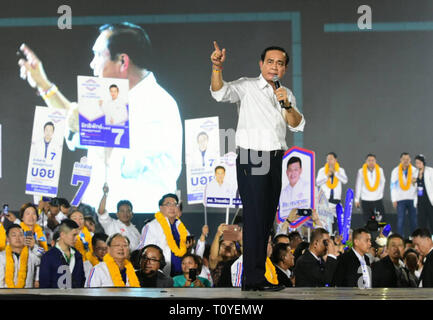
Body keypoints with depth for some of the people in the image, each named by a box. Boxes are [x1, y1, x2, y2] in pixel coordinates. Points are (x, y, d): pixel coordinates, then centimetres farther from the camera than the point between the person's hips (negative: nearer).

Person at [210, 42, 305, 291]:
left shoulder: (287, 94, 17)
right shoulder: (247, 87, -1)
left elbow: (297, 125, 6)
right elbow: (220, 93, -18)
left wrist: (287, 105, -11)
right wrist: (217, 67, -34)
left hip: (274, 160, 7)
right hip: (251, 161, -7)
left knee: (267, 220, 7)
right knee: (255, 219, -12)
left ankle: (255, 275, 13)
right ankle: (253, 279, -13)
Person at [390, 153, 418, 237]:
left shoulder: (414, 170, 6)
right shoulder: (396, 171, 5)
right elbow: (393, 186, 5)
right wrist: (394, 200, 0)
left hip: (412, 198, 1)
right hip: (400, 199, -1)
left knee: (414, 221, 1)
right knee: (400, 220, -5)